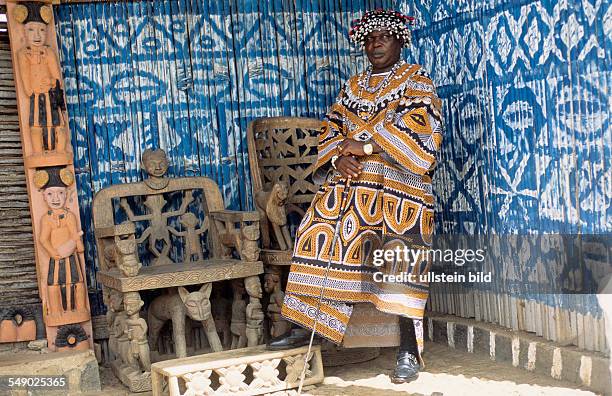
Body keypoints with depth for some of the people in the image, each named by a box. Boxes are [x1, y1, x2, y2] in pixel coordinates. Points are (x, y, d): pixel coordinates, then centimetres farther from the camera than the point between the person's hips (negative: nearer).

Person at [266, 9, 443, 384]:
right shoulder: (353, 86, 21)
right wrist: (338, 157, -6)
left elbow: (416, 124, -11)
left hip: (398, 186, -5)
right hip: (348, 181, 5)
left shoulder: (416, 80, 5)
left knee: (401, 266, -11)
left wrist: (365, 145, -15)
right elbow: (330, 129, 15)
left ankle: (409, 352, -4)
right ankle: (305, 326, 4)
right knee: (322, 242, -6)